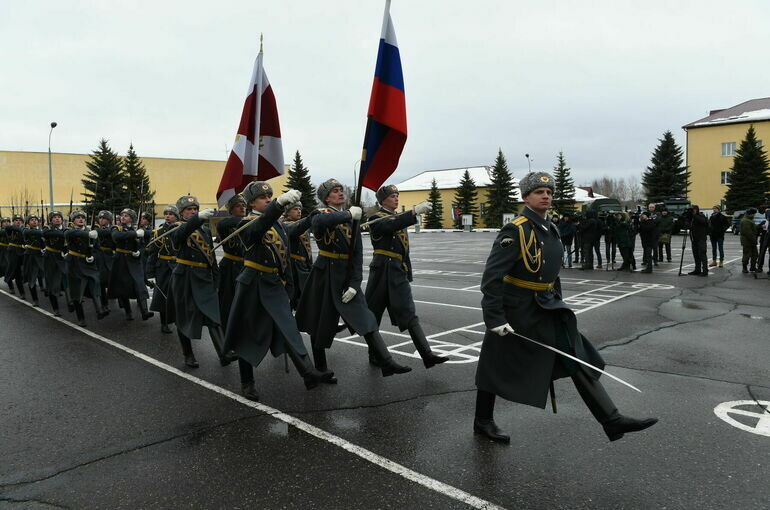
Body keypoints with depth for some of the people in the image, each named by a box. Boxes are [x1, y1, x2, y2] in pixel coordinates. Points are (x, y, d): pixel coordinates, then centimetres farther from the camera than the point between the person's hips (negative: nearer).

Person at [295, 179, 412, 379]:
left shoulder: (352, 219, 8)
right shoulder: (321, 214, -5)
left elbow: (358, 255, 2)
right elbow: (320, 222, -35)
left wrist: (354, 284, -8)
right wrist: (348, 214, -26)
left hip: (347, 276, 4)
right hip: (325, 275, -4)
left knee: (366, 319, -2)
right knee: (321, 324, 7)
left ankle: (387, 363, -2)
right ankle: (320, 369, 24)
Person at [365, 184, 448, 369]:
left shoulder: (400, 218, 17)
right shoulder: (376, 219, -6)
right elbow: (390, 226, -30)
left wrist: (408, 272, 18)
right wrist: (415, 211, -38)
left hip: (399, 274, 6)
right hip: (382, 272, -6)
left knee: (409, 315, -1)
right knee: (373, 316, 6)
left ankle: (427, 354, -8)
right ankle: (374, 354, 21)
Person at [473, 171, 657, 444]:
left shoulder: (551, 231, 8)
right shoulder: (515, 231, -18)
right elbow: (492, 276, -23)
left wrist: (556, 306, 20)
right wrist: (495, 318, -25)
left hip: (546, 307, 8)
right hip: (516, 311, -8)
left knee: (580, 360, 2)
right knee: (497, 368, 8)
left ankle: (612, 420, 7)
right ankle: (483, 421, 27)